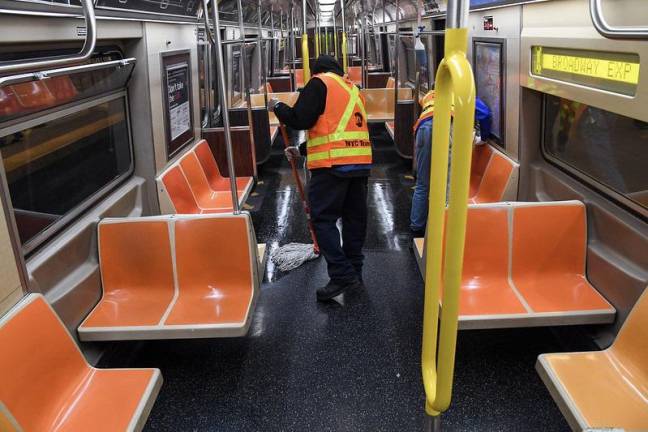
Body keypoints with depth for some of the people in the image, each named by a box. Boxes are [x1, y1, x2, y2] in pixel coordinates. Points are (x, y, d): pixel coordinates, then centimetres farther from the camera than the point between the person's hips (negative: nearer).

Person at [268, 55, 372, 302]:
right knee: (354, 217, 12)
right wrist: (303, 150, 30)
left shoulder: (319, 83, 1)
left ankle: (342, 275, -9)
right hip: (361, 163, 8)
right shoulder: (352, 89, 25)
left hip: (333, 165, -8)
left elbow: (300, 120, -9)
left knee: (323, 218, -3)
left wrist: (278, 107, 10)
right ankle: (354, 273, 20)